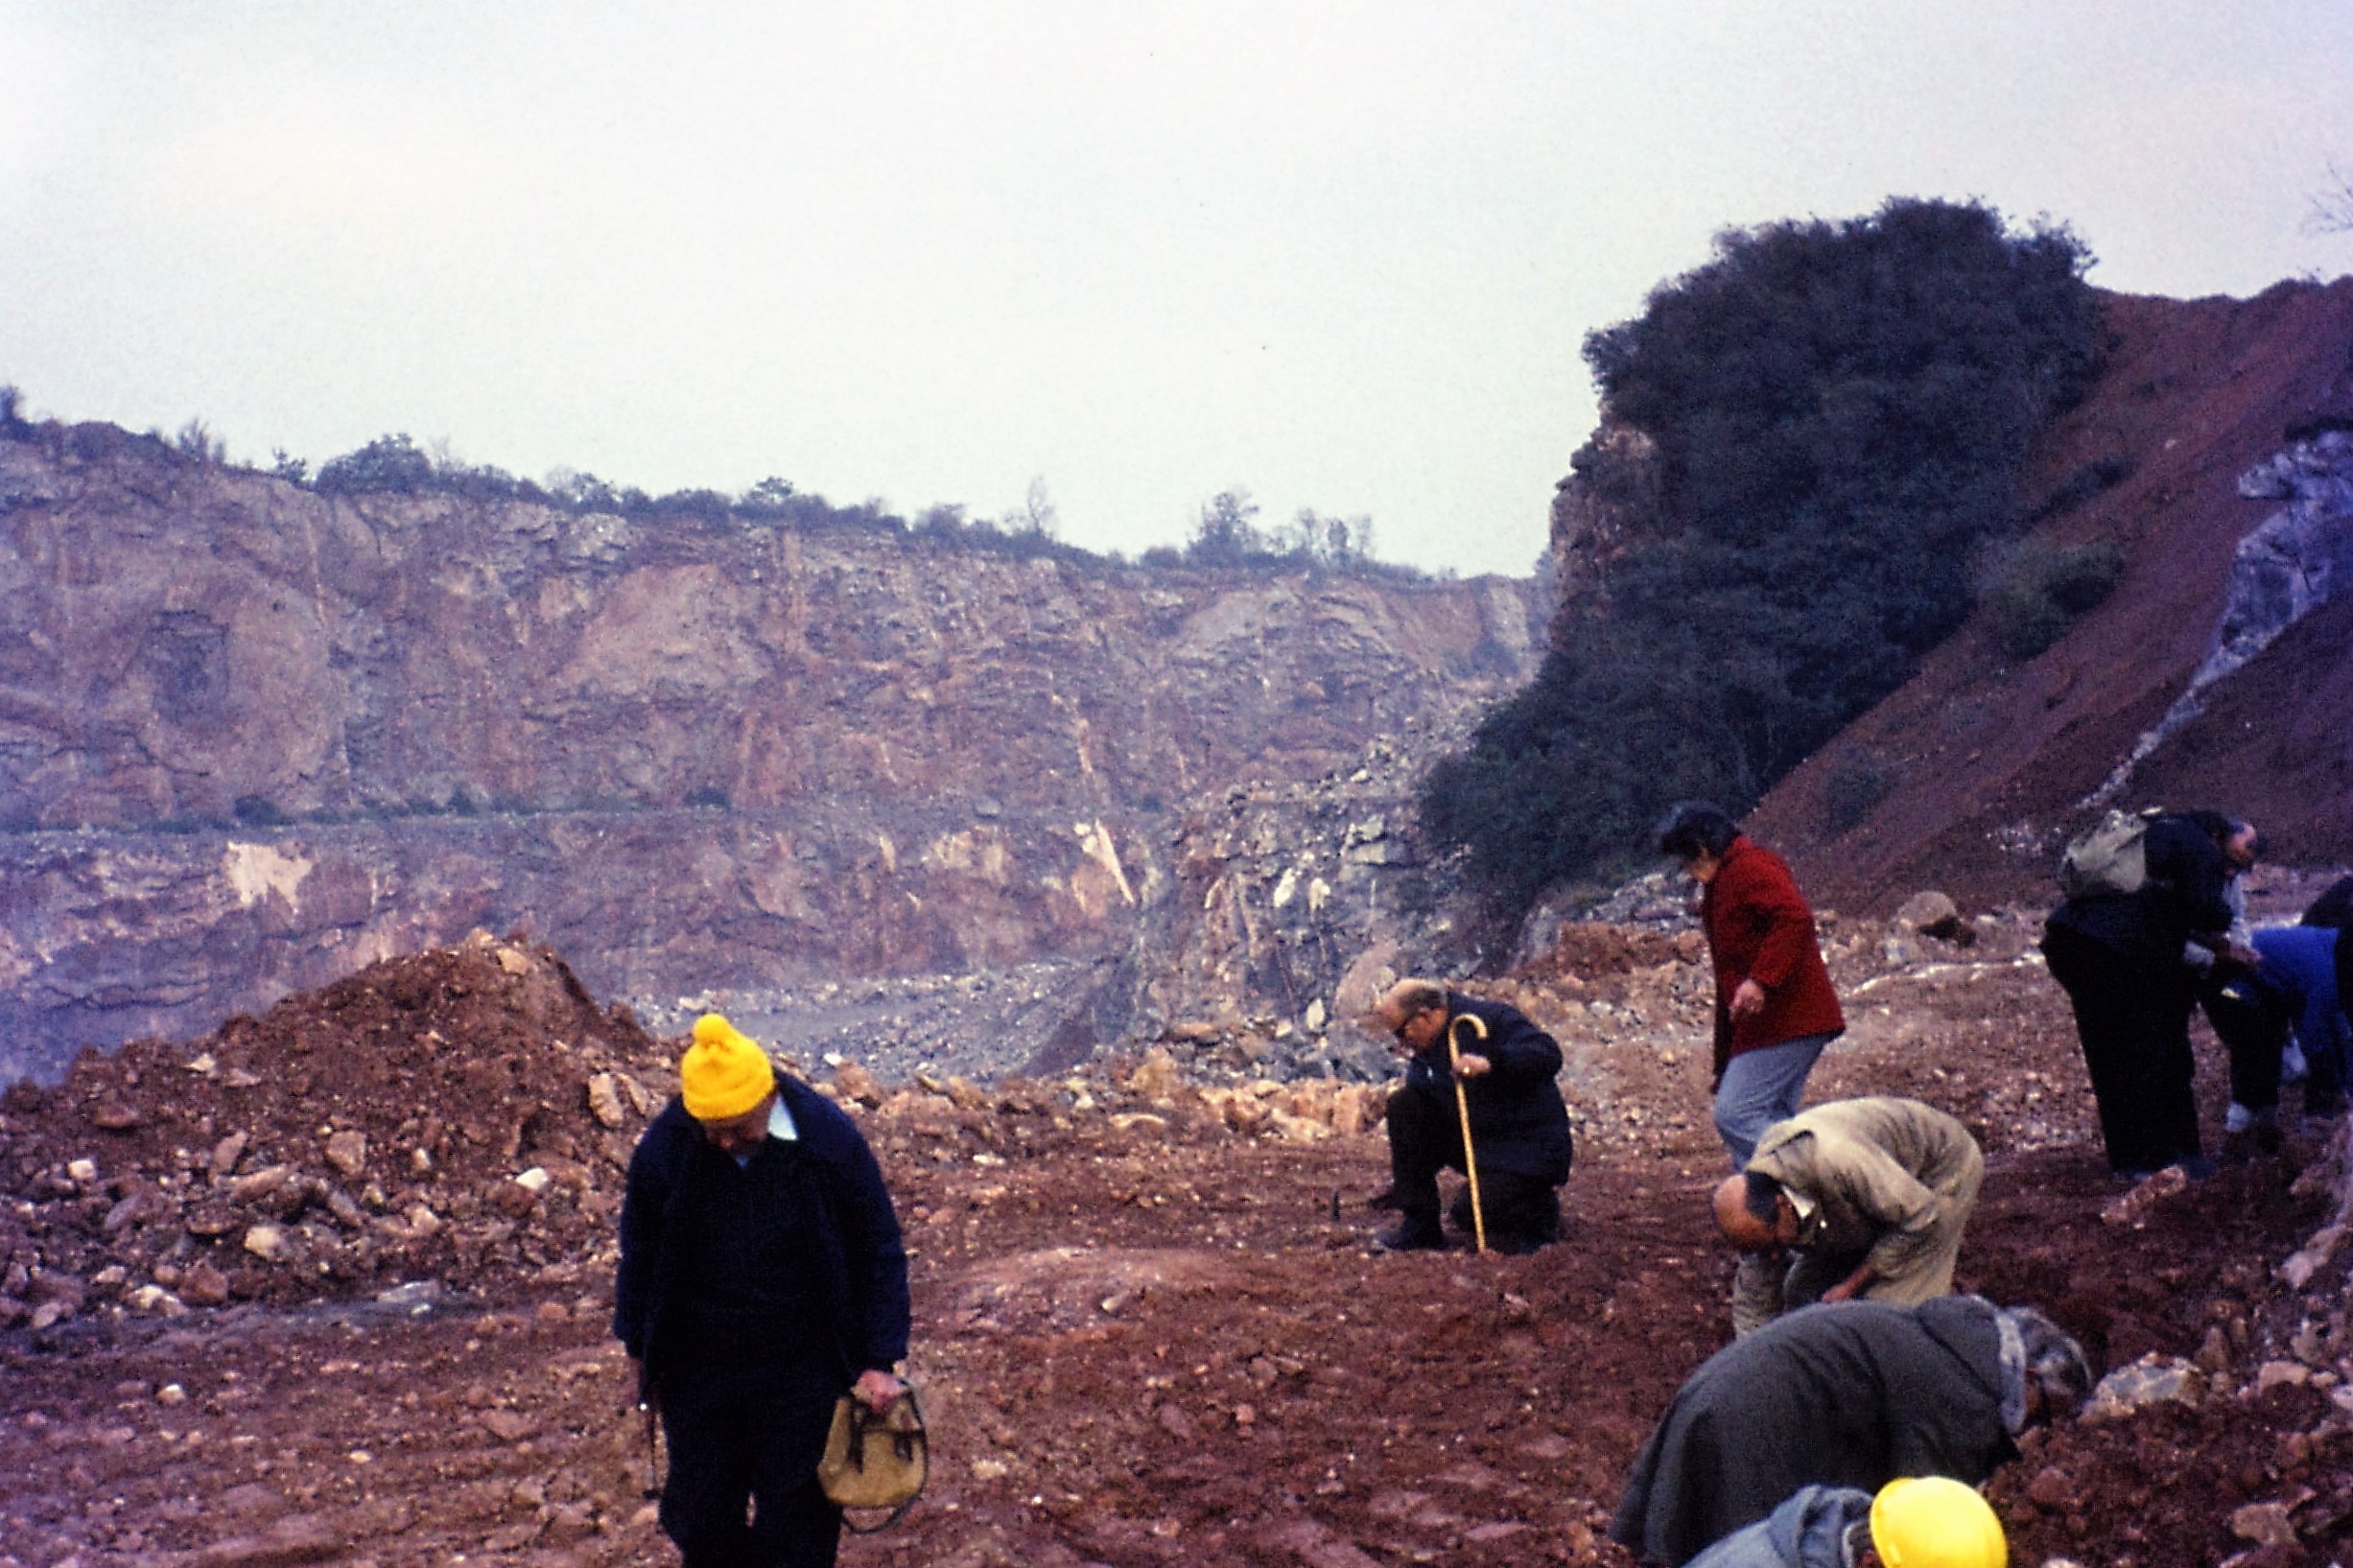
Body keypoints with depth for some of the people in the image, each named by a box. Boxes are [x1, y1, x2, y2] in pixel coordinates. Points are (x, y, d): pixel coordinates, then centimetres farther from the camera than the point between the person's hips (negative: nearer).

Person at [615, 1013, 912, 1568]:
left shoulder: (830, 1139, -16)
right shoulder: (664, 1148, -12)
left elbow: (879, 1251, -6)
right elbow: (639, 1252, 5)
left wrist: (880, 1361, -8)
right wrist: (641, 1351, 11)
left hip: (803, 1375, -2)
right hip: (698, 1372, 2)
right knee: (699, 1512, 10)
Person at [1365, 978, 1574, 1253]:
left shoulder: (1493, 1020, -16)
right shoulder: (1423, 1049, 7)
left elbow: (1548, 1055, -29)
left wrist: (1490, 1063, -41)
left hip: (1528, 1152, -7)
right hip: (1476, 1142, 8)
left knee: (1471, 1212, -24)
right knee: (1402, 1106, -8)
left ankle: (1541, 1213, 9)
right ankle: (1419, 1226, -4)